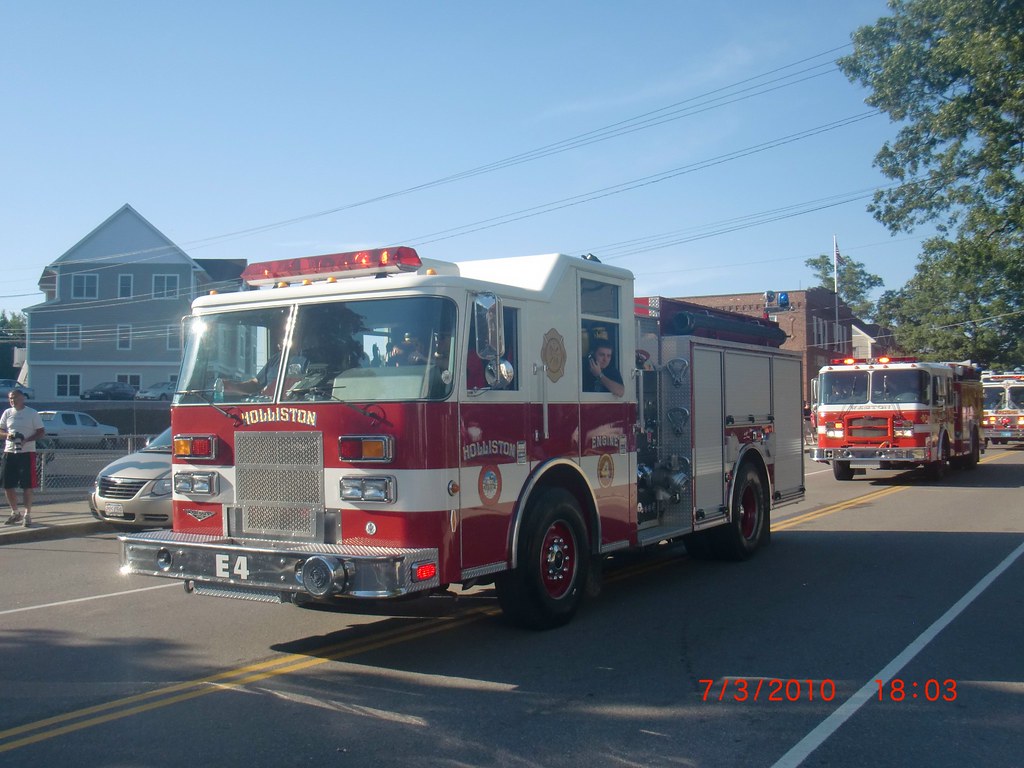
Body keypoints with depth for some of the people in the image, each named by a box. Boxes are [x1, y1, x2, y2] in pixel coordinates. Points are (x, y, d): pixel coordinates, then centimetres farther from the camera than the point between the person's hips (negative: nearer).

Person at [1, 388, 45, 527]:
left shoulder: (32, 413, -2)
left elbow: (41, 432, -2)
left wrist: (27, 440, -17)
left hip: (27, 452, -4)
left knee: (27, 486, -3)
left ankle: (27, 515, 5)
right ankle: (15, 513, 23)